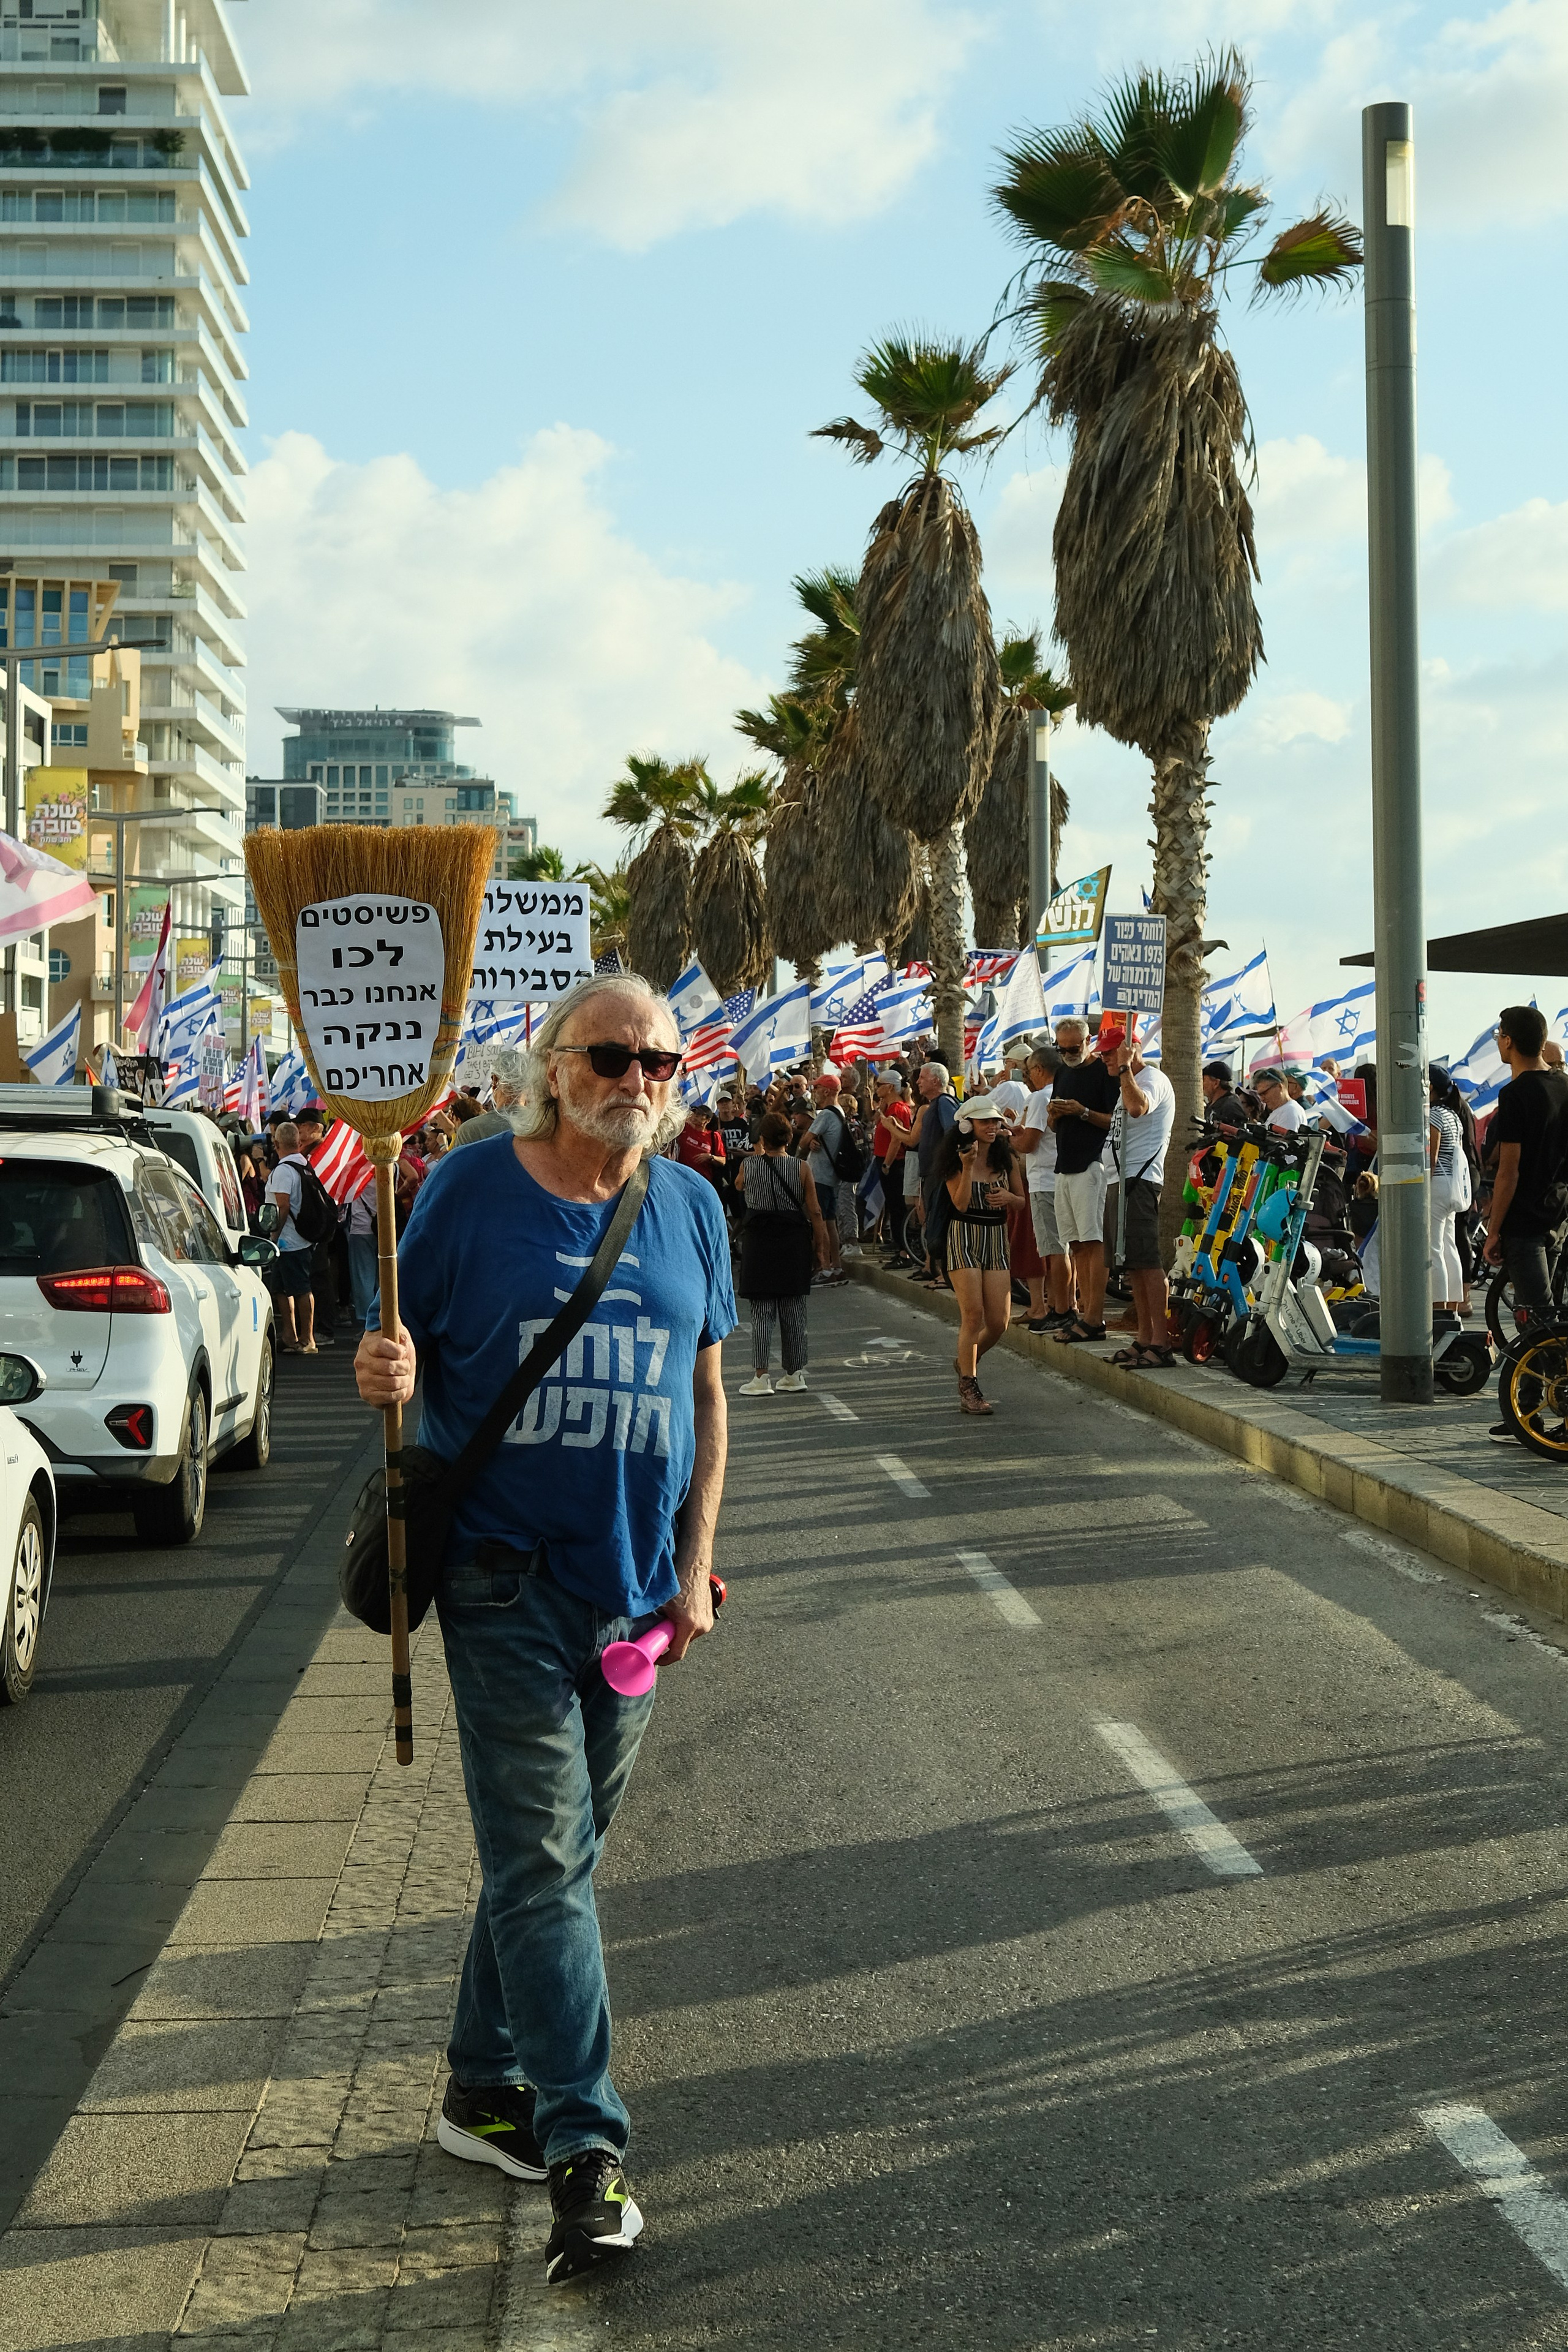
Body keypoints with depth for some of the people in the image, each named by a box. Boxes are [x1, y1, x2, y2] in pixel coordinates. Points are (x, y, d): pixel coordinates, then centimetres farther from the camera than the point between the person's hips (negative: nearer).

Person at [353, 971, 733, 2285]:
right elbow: (405, 1349, 1)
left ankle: (486, 2088, 29)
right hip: (505, 1580, -4)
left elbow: (705, 1397, 11)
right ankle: (585, 2150, -5)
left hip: (634, 1586, 4)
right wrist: (386, 1373, -24)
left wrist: (695, 1569, 5)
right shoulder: (473, 1189, -5)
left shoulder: (690, 1208, 6)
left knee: (557, 1853, 14)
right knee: (542, 1861, -7)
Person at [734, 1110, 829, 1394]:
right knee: (794, 1310, 10)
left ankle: (761, 1377, -5)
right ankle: (795, 1374, 15)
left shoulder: (748, 1165, -4)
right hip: (795, 1240, 1)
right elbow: (815, 1212, -2)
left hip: (760, 1240, -1)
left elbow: (739, 1187, 20)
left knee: (762, 1310, 0)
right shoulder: (801, 1169, -4)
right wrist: (820, 1247, 6)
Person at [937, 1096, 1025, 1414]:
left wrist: (1009, 1198, -7)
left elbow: (1024, 1201, 15)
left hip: (996, 1240, 4)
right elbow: (961, 1203, -13)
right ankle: (969, 1390, -6)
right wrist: (968, 1166, -23)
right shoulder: (957, 1162, -3)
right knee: (973, 1315, -13)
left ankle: (967, 1362, 28)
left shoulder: (1006, 1160, 9)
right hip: (964, 1238, -4)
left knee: (998, 1323, -2)